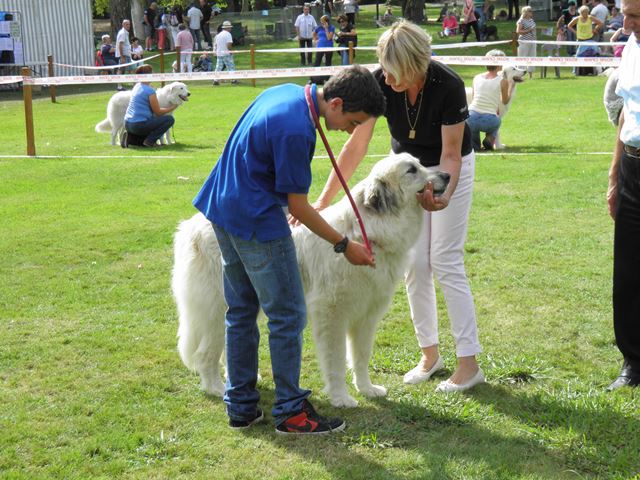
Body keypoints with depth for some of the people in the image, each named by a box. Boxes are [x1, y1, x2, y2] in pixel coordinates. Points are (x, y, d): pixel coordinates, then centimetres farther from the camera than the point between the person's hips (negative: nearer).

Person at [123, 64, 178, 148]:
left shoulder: (137, 86, 14)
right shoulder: (150, 91, -11)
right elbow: (158, 112, -6)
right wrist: (173, 107, 9)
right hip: (140, 125, -8)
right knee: (170, 119, -1)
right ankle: (149, 141, -5)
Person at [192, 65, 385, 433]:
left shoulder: (288, 92, 5)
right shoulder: (296, 130, -24)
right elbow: (298, 206, -17)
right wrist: (344, 245, -8)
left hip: (225, 209, 10)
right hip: (257, 221, -10)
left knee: (242, 311, 15)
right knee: (288, 316, -1)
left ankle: (241, 407, 22)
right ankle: (290, 411, 7)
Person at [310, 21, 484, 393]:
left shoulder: (448, 86, -31)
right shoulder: (380, 83, -23)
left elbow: (450, 156, -24)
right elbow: (356, 146, -20)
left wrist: (443, 194, -43)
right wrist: (324, 200, -24)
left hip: (451, 169, -4)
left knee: (446, 263, -8)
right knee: (415, 264, 2)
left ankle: (470, 363, -1)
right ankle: (430, 354, 16)